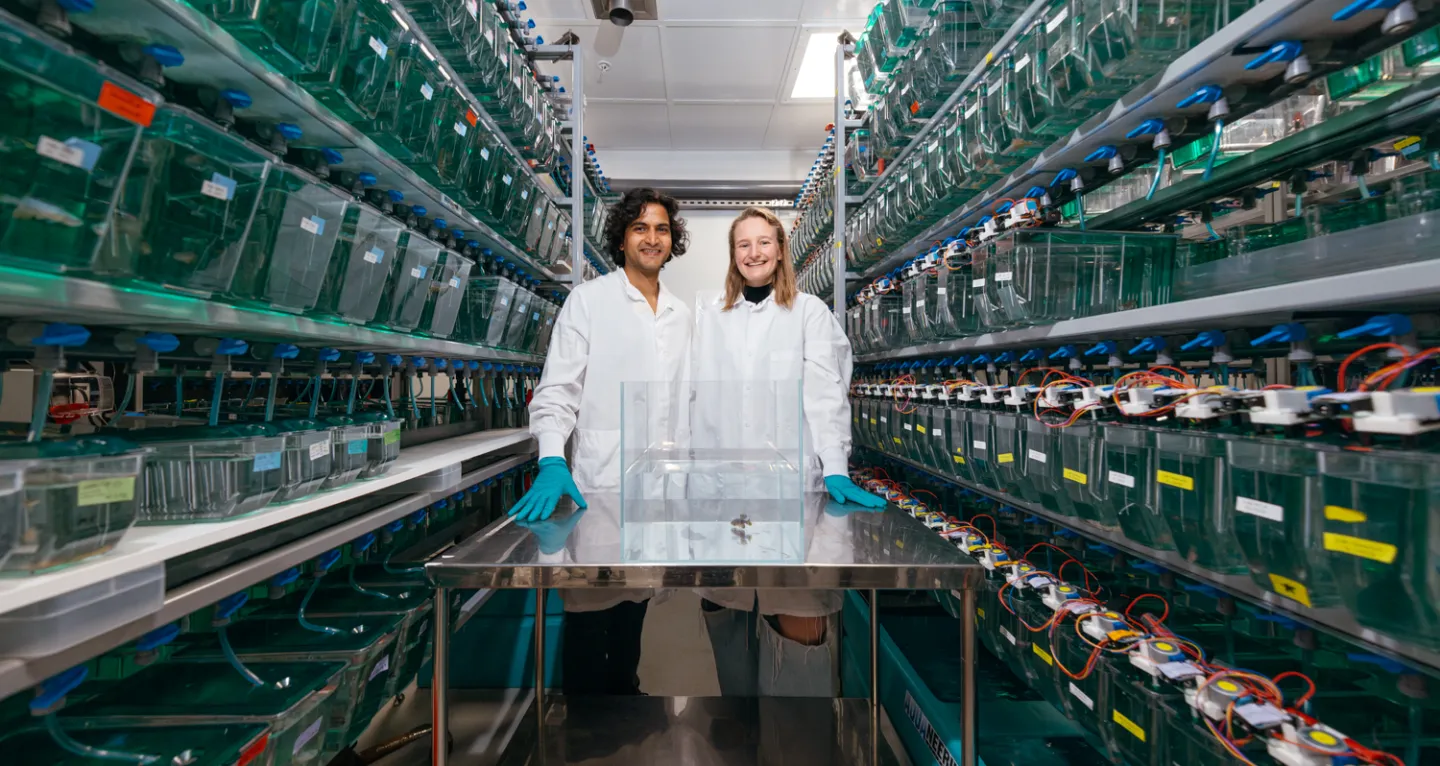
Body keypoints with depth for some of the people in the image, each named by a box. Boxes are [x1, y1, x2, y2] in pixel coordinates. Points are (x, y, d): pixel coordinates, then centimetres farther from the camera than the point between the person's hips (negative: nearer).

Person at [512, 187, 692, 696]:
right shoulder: (588, 300, -3)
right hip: (600, 480, -5)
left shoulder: (680, 314, 12)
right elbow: (557, 391, -9)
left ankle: (623, 688, 37)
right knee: (590, 604, 5)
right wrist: (552, 464, -22)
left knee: (637, 599, 18)